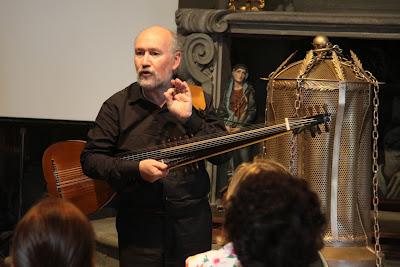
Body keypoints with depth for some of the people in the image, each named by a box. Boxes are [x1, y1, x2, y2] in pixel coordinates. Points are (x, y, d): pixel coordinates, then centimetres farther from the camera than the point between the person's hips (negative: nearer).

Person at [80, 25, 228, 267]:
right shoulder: (117, 106, -1)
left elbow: (223, 155, -3)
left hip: (192, 222, 1)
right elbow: (90, 159, -3)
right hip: (138, 225, -1)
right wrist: (136, 169, -17)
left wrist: (189, 118, -16)